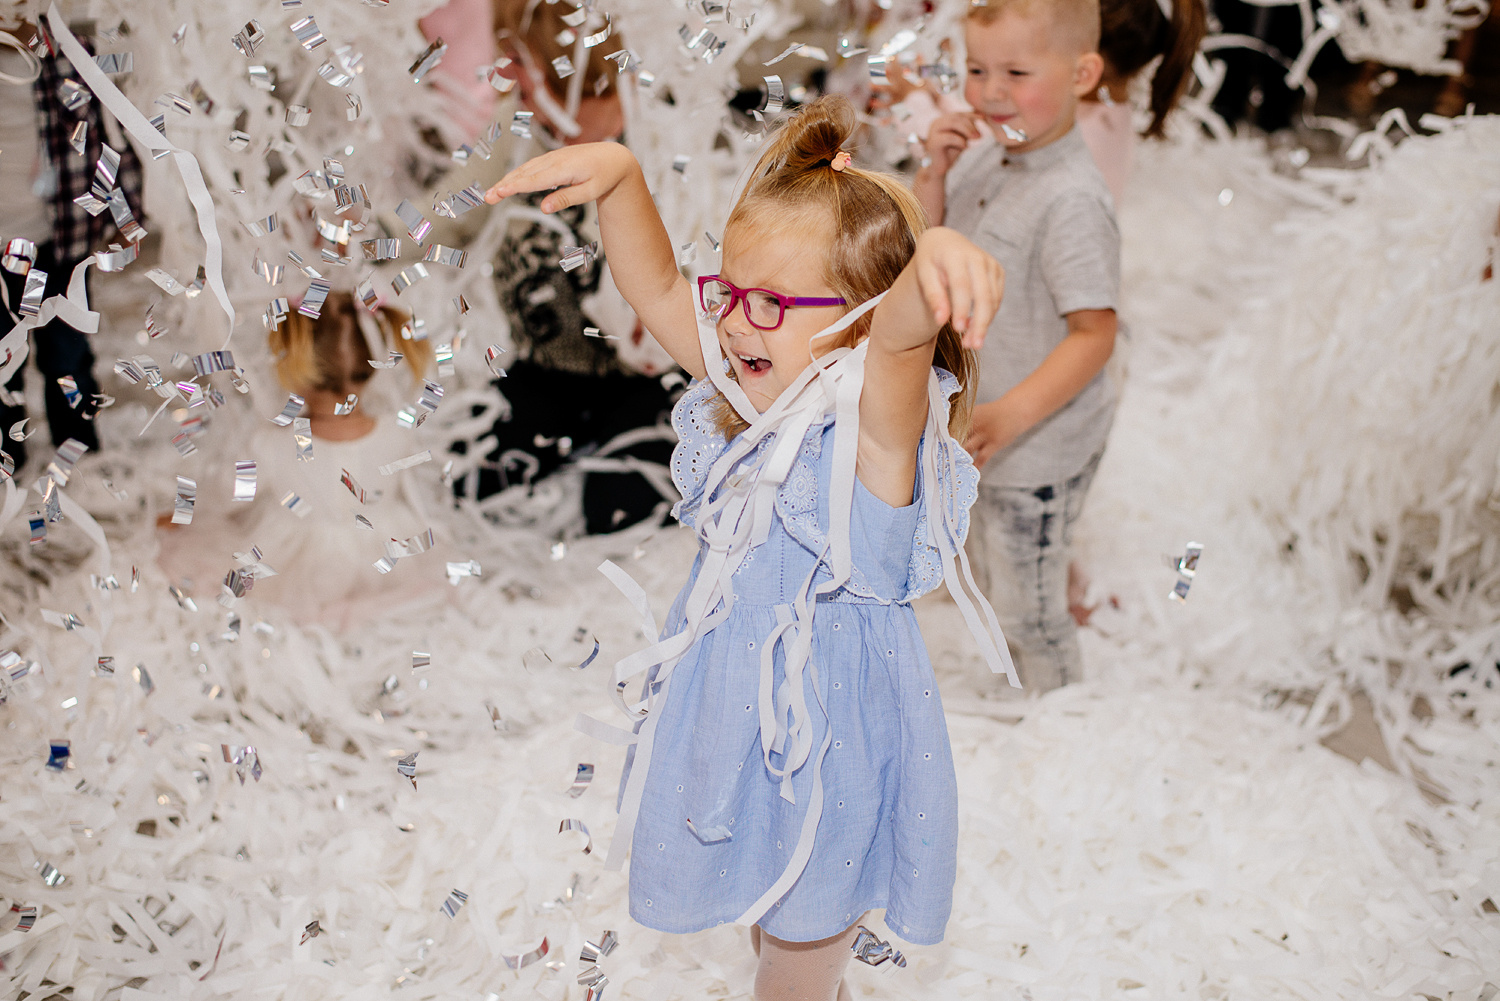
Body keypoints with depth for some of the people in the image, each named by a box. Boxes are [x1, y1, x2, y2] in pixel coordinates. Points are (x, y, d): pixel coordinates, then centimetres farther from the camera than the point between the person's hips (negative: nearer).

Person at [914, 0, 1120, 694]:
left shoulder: (1071, 200, -28)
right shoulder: (984, 155, -2)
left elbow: (1094, 336, -26)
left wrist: (1009, 417, -34)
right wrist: (935, 173, -10)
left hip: (1040, 446, -8)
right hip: (988, 429, 8)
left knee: (1029, 610, 8)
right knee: (1003, 589, 26)